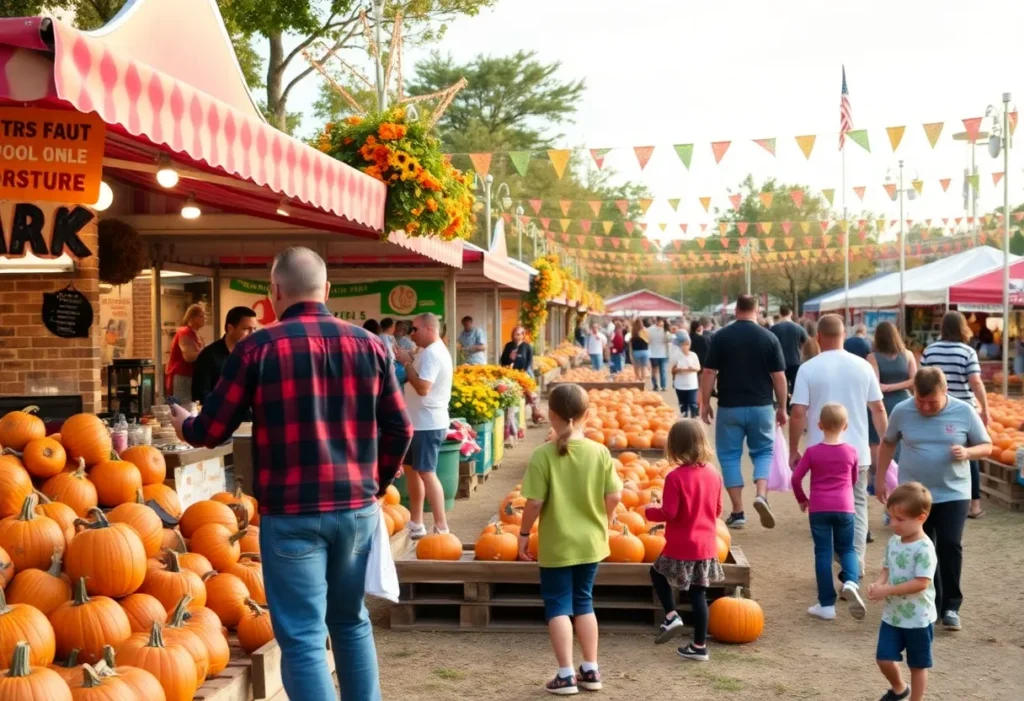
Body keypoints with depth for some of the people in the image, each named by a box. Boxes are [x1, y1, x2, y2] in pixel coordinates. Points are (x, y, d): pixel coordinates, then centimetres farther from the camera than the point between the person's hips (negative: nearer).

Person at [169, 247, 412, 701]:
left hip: (291, 513, -4)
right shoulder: (368, 344, 4)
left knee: (302, 637, 2)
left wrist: (183, 425, 23)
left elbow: (213, 431, 0)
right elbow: (400, 429, 7)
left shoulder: (257, 347, -6)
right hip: (358, 508, 4)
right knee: (352, 621, 21)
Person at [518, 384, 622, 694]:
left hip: (556, 544, -4)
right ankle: (590, 670, 23)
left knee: (558, 605, 9)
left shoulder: (543, 454, -16)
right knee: (584, 602, 18)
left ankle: (566, 675, 9)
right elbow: (615, 496, -4)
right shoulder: (600, 452, -6)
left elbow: (534, 502, -16)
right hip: (590, 542, 4)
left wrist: (524, 534, -2)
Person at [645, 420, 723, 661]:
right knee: (698, 594, 12)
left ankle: (671, 616, 3)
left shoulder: (675, 477, -17)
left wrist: (651, 511, 1)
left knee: (657, 573, 21)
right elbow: (717, 510, 10)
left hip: (681, 547, -5)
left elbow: (669, 513, -18)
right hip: (706, 546, 5)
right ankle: (700, 646, 16)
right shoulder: (713, 474, 1)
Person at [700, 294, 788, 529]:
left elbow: (709, 373, -5)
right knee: (763, 452, 17)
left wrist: (705, 403, 5)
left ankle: (737, 513, 9)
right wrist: (782, 407, 8)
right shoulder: (769, 337, -2)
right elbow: (779, 376, -1)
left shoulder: (721, 336, -4)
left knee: (730, 455, 9)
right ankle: (761, 495, -7)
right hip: (761, 406, 1)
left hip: (729, 407, -1)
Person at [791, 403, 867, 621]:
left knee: (823, 553, 4)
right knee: (846, 548, 15)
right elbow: (854, 479, 14)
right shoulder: (852, 452, 0)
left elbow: (796, 478, -6)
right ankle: (851, 581, -16)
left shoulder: (813, 452, -5)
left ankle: (826, 604, 4)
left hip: (819, 508, -1)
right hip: (844, 507, 1)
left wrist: (801, 499, 11)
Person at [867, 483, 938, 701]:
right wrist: (878, 583, -11)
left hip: (918, 618, -6)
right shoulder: (894, 542, 2)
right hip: (892, 614, 6)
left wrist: (887, 590, -26)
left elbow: (921, 583, -26)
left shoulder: (924, 548, -22)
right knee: (884, 659, 8)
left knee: (918, 665, 11)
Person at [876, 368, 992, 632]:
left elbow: (986, 446, 1)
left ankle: (951, 606, 5)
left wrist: (967, 452, -20)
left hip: (953, 494, -2)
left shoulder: (964, 412, -8)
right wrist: (880, 477, 9)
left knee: (950, 546, -9)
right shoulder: (902, 411, -5)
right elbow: (888, 443, 10)